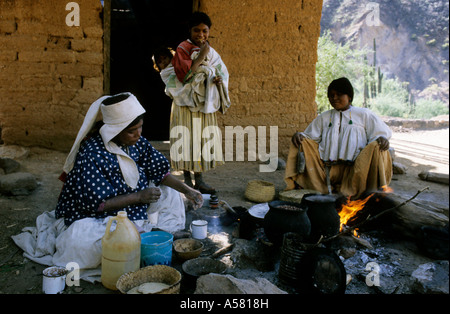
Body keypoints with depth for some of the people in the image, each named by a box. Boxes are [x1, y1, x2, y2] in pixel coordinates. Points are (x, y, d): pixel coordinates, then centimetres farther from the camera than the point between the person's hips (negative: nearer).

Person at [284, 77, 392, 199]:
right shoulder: (324, 117, 24)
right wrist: (299, 135, -2)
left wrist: (382, 138, -14)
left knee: (376, 147, -27)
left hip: (355, 168, -2)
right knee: (302, 142, -10)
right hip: (327, 169, 2)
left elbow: (383, 131, 10)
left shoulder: (363, 114, 15)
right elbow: (310, 135, 21)